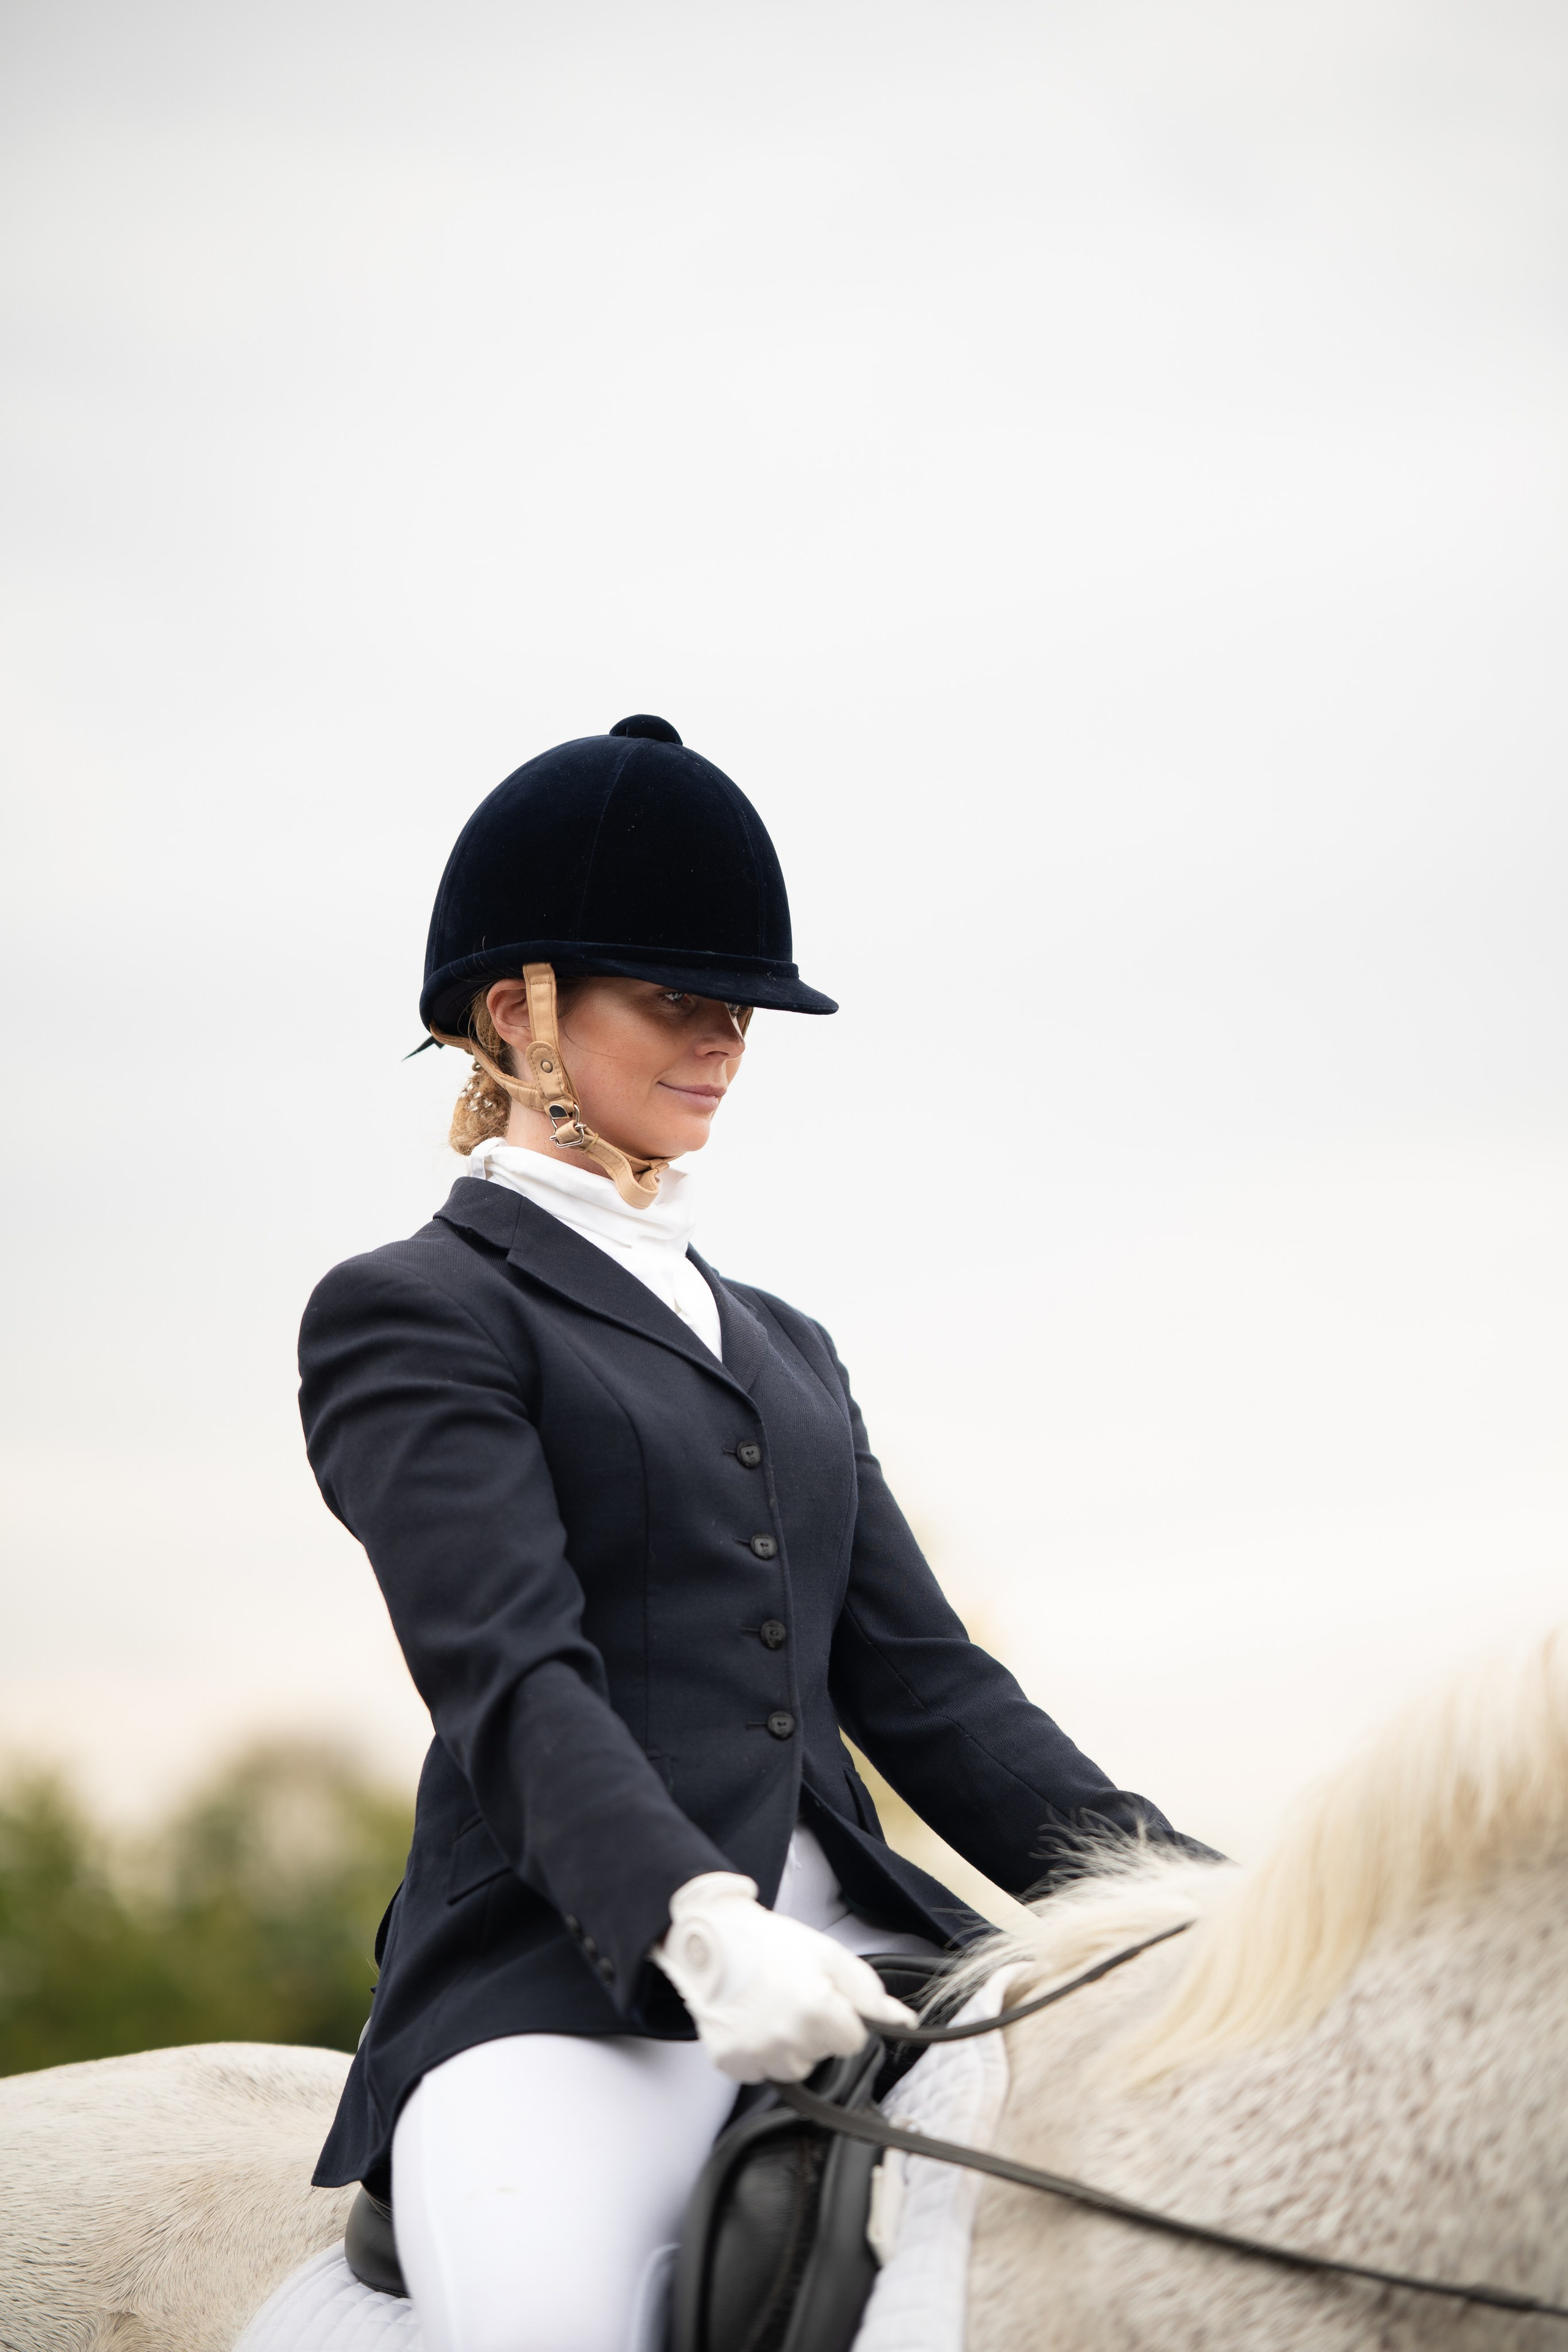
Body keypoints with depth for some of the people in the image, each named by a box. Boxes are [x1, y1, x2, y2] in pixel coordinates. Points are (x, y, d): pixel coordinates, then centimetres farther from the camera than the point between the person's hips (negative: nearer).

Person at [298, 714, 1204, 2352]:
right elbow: (511, 1671, -10)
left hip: (852, 1950, 6)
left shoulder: (784, 1348, 27)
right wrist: (697, 1926, -28)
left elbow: (917, 1678, 18)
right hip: (565, 1988, -6)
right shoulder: (413, 1314, 6)